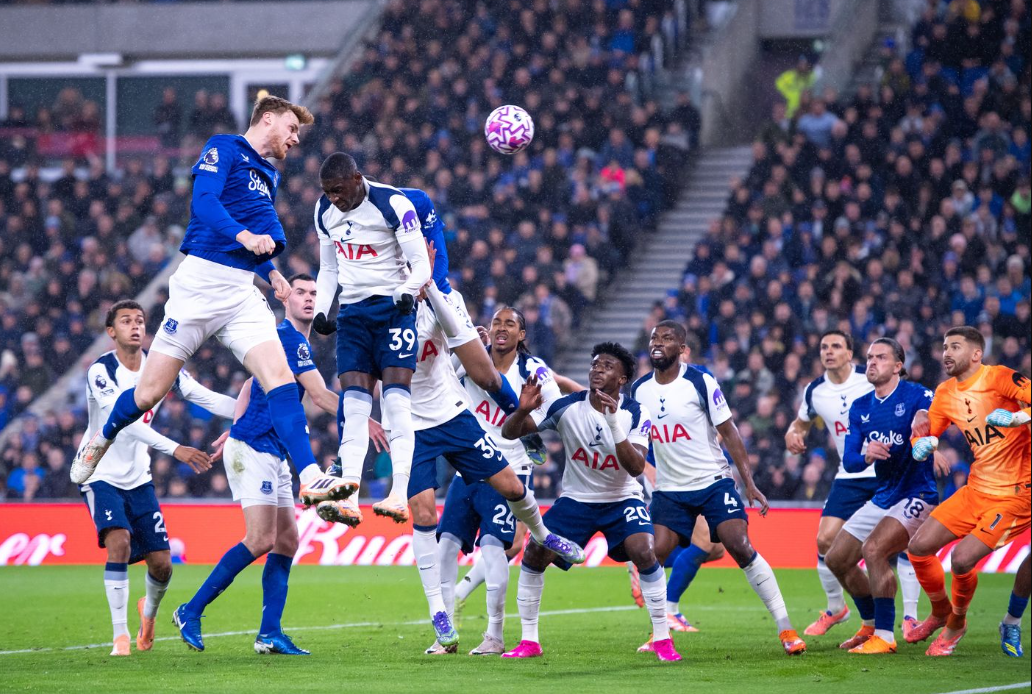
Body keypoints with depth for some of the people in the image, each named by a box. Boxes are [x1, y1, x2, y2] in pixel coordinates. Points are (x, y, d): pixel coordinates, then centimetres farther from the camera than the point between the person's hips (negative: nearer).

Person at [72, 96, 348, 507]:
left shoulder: (269, 175, 23)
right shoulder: (224, 149, 0)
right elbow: (203, 201, -17)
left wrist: (271, 273, 16)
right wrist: (243, 235, -32)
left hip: (242, 295, 6)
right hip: (201, 283, -6)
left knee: (280, 377, -15)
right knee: (150, 392, 1)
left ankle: (310, 478, -24)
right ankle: (102, 440, 30)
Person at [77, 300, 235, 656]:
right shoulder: (101, 371, -18)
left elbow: (207, 398, -4)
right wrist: (174, 449, -40)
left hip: (138, 479, 5)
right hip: (101, 475, -5)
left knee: (161, 563, 0)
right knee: (119, 543, -27)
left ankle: (149, 612, 34)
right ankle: (121, 636, -18)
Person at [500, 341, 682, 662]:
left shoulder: (634, 414, -16)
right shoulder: (567, 406, -14)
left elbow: (636, 467, -30)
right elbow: (509, 433, -13)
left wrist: (613, 423, -41)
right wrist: (522, 410, -36)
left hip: (622, 499, -2)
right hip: (576, 499, 2)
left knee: (644, 552, -25)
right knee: (534, 554, -13)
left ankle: (662, 639, -12)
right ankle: (529, 641, 2)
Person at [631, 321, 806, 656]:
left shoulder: (701, 383, -10)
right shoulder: (639, 390, 2)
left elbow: (729, 432, -6)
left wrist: (749, 483, -10)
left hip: (714, 482, -4)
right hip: (669, 489, 4)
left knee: (740, 547, -15)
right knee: (653, 556, -9)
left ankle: (785, 628, -10)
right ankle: (659, 634, 10)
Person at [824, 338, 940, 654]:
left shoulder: (917, 396, -11)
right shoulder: (860, 408, 8)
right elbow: (849, 461, 3)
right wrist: (866, 456, -19)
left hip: (917, 496, -8)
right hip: (882, 497, 8)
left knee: (873, 549, -27)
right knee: (837, 558, 7)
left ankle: (884, 637, -20)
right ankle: (871, 625, 27)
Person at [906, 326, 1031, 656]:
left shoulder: (999, 378, -15)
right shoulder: (946, 393, 8)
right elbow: (926, 435, 18)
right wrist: (923, 444, -5)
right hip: (976, 489, 8)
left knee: (962, 559, -19)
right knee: (919, 547, 1)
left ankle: (957, 623, 10)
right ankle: (940, 612, 26)